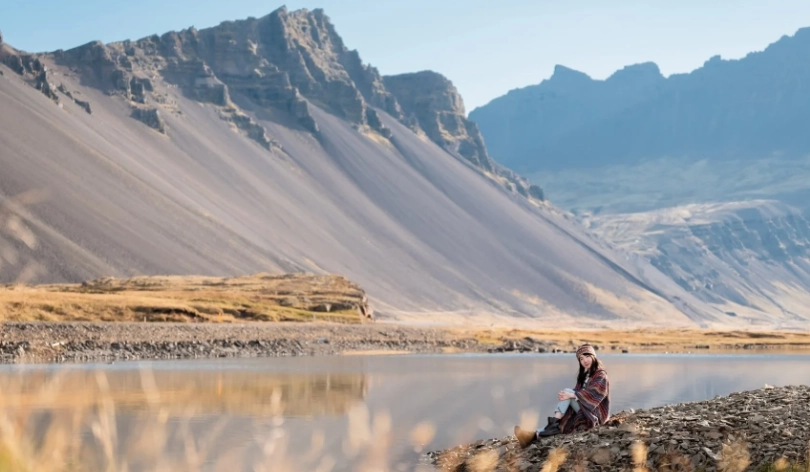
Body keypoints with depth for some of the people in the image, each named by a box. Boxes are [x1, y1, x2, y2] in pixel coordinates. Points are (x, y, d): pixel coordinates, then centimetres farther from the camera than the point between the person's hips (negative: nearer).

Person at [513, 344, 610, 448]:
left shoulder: (601, 375, -4)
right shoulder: (583, 375, 19)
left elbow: (594, 393, -22)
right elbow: (578, 393, 7)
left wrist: (571, 395, -32)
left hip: (596, 412, -6)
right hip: (582, 412, 6)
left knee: (568, 391, -22)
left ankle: (553, 424, -30)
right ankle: (535, 435, -44)